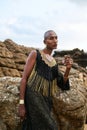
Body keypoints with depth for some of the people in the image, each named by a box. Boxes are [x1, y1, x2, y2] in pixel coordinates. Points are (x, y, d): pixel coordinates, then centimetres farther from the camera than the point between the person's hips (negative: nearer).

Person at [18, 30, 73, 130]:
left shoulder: (54, 62, 17)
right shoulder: (35, 54, 1)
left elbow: (62, 84, 13)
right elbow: (24, 78, -5)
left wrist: (68, 68, -5)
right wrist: (21, 103, -13)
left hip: (47, 101, 6)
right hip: (33, 97, -6)